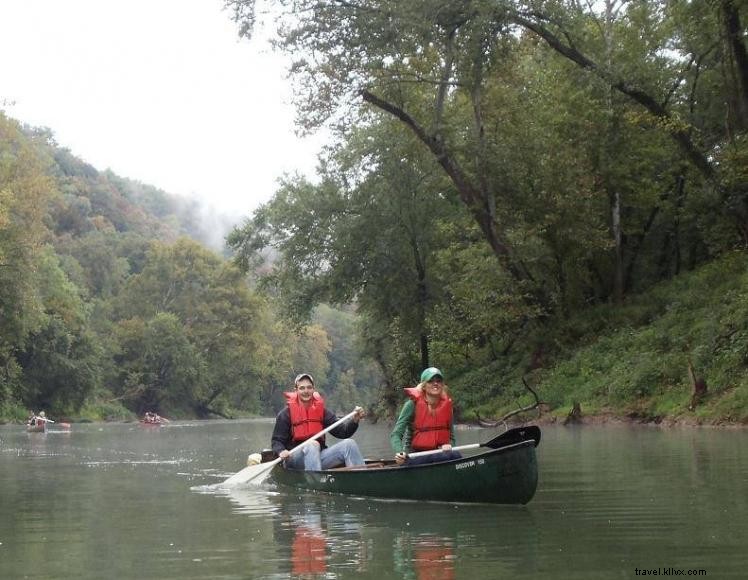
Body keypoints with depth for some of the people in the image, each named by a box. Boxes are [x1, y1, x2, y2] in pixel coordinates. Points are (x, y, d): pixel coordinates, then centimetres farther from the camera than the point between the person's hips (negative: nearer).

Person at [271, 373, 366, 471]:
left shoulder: (322, 411, 11)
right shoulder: (286, 413, 0)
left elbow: (341, 431, 5)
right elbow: (276, 441, -1)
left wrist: (354, 420, -14)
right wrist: (281, 451, -24)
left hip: (319, 457, 4)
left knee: (349, 444, -14)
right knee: (312, 445, -35)